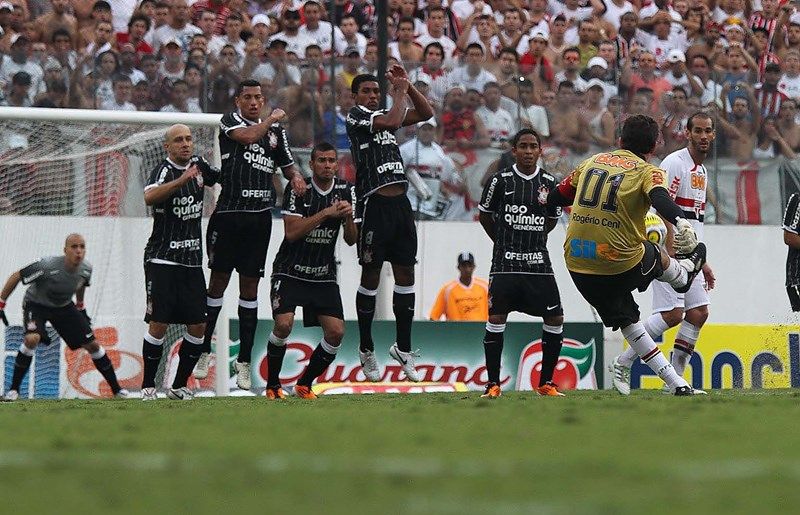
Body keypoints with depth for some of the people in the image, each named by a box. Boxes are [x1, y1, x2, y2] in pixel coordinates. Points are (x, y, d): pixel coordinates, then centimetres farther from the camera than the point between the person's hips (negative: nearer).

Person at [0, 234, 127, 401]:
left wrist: (80, 306, 21)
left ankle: (116, 389, 17)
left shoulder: (86, 269, -16)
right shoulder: (48, 266, -34)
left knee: (92, 345, 1)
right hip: (36, 305, -5)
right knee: (32, 339, -33)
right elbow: (16, 276, -23)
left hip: (64, 306, 5)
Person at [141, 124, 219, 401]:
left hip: (192, 261, 6)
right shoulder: (164, 170, -11)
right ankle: (148, 386, 2)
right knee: (159, 324, -9)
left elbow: (221, 177, 30)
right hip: (162, 260, -6)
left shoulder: (198, 165, 9)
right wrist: (181, 180, -43)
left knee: (198, 326, 2)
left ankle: (179, 385, 13)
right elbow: (150, 197, -33)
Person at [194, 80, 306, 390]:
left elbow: (286, 164, 25)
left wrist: (296, 177, 3)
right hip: (229, 212, -4)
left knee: (250, 285, 5)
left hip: (260, 217, 4)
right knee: (219, 280, 0)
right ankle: (204, 350, 12)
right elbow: (248, 136, -18)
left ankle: (244, 361, 8)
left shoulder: (276, 131, 15)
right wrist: (272, 119, 0)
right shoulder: (230, 121, 1)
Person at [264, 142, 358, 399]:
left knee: (336, 332, -9)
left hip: (324, 275, 4)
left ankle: (305, 385, 10)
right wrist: (325, 213, -25)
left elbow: (351, 240, 1)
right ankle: (273, 385, -4)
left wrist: (348, 217, -19)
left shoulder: (346, 190, 1)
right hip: (290, 271, -4)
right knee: (284, 324, -23)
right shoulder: (298, 189, -11)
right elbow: (291, 232, -20)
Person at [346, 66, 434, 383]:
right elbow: (392, 121, -17)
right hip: (374, 204, -7)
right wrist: (399, 92, -3)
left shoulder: (384, 114, 19)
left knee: (405, 275, 6)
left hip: (400, 204, 7)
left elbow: (426, 113, 20)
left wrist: (407, 86, 10)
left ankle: (403, 348, 13)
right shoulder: (356, 116, -2)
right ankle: (366, 351, 10)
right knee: (370, 277, 1)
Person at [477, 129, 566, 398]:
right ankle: (493, 384, 2)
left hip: (539, 264, 3)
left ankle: (546, 383, 10)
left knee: (555, 319, -2)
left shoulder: (549, 183, 5)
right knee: (496, 319, -7)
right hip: (505, 263, -3)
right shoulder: (500, 180, -3)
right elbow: (484, 216, 10)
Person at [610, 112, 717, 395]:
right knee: (672, 313, -17)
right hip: (666, 248, -9)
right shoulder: (675, 163, -11)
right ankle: (622, 364, -5)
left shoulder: (702, 170, 19)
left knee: (698, 313, 1)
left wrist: (703, 263, 24)